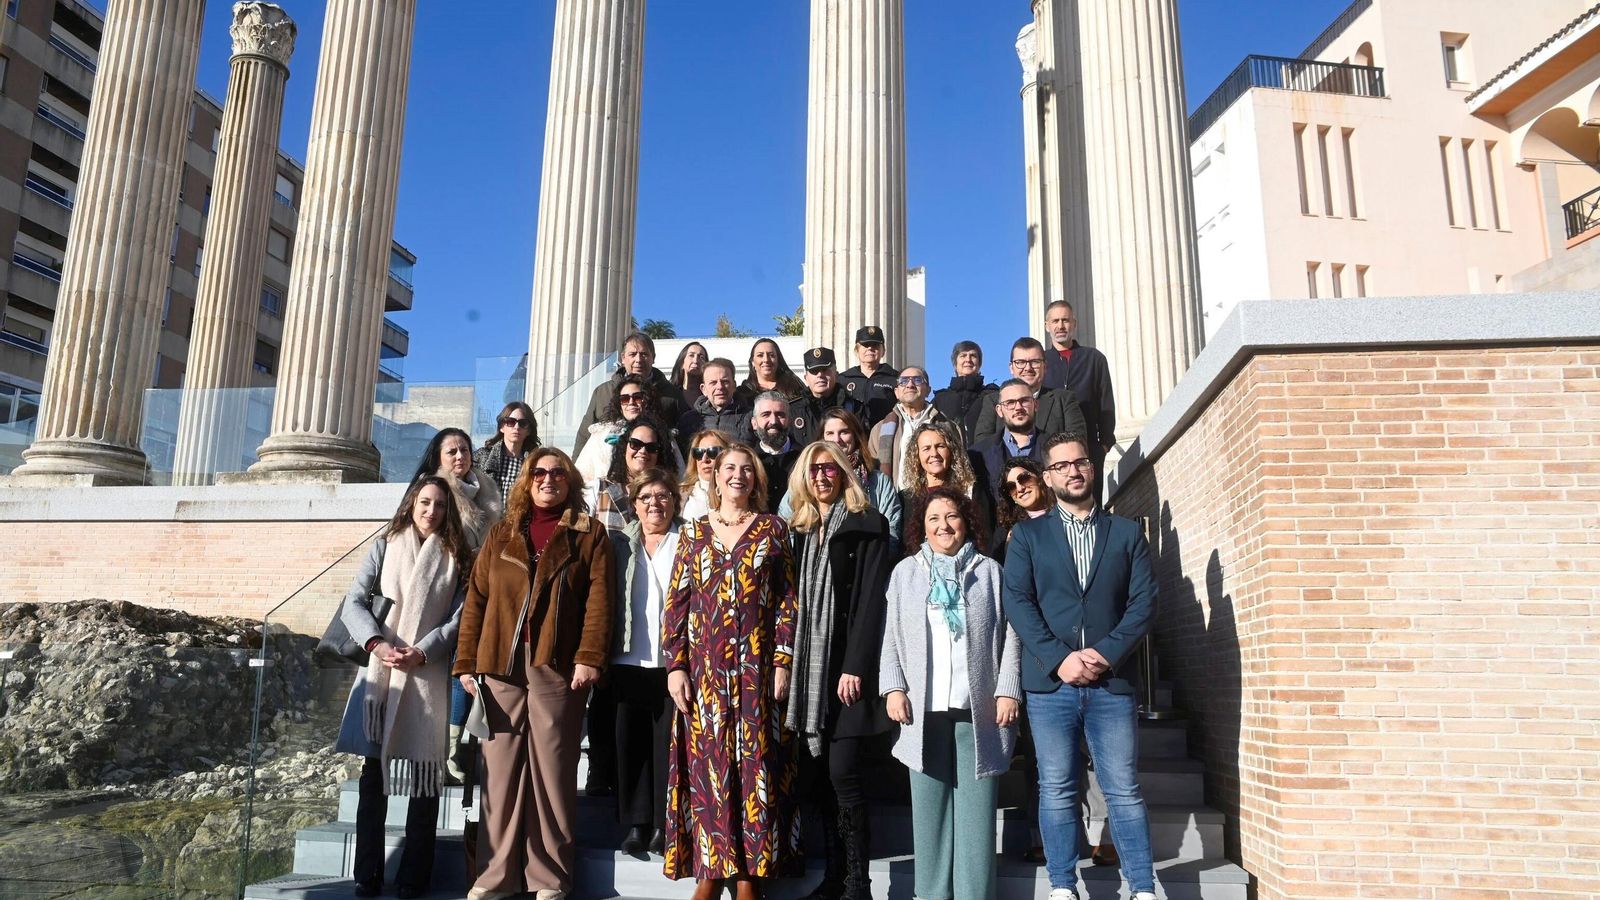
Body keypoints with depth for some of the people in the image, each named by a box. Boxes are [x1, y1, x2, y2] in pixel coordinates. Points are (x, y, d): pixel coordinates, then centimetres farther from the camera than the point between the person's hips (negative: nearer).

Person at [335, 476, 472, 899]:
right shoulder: (385, 547, 8)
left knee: (425, 773, 0)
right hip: (381, 668, 1)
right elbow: (354, 603, 0)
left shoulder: (456, 557, 8)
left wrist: (420, 653, -14)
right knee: (373, 769, 0)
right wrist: (377, 644, -17)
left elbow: (459, 618, -1)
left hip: (430, 672, 0)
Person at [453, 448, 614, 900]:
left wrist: (590, 655, -14)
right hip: (501, 663, 3)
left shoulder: (588, 533, 8)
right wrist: (466, 662, 5)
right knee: (501, 769, 4)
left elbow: (599, 597, -3)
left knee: (552, 770, 0)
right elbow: (476, 599, 12)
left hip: (557, 665, -3)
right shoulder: (502, 533, 16)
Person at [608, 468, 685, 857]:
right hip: (630, 661, 3)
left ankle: (665, 824, 11)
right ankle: (637, 822, 16)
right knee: (631, 740, 6)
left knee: (669, 742, 1)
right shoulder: (619, 544, 13)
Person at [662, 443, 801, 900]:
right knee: (706, 764, 3)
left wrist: (783, 663, -6)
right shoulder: (694, 532, 10)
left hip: (756, 668, -1)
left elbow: (786, 601, 2)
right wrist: (675, 666, -3)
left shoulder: (773, 529, 6)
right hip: (704, 668, 1)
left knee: (754, 764, 0)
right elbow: (676, 603, 6)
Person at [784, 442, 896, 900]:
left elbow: (871, 599, -9)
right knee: (816, 774, 7)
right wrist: (789, 664, 7)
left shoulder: (867, 525, -2)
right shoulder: (799, 530, 16)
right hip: (808, 663, 6)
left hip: (846, 663, -6)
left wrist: (856, 667, -17)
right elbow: (794, 598, 15)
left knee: (842, 772, -8)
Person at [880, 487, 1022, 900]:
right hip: (923, 709, 1)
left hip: (978, 709, -1)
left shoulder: (989, 571, 9)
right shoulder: (905, 572, 13)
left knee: (976, 811, 0)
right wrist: (894, 688, -2)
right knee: (929, 810, 5)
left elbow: (1010, 636, 5)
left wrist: (1008, 691, -4)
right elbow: (892, 638, 10)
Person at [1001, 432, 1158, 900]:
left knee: (1124, 791, 2)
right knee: (1056, 790, 4)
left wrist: (1107, 652, -11)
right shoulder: (1028, 534, 10)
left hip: (1112, 682, 0)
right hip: (1050, 682, 0)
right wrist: (1059, 658, -12)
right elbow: (1017, 602, -1)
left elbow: (1143, 601, 3)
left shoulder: (1127, 532, 12)